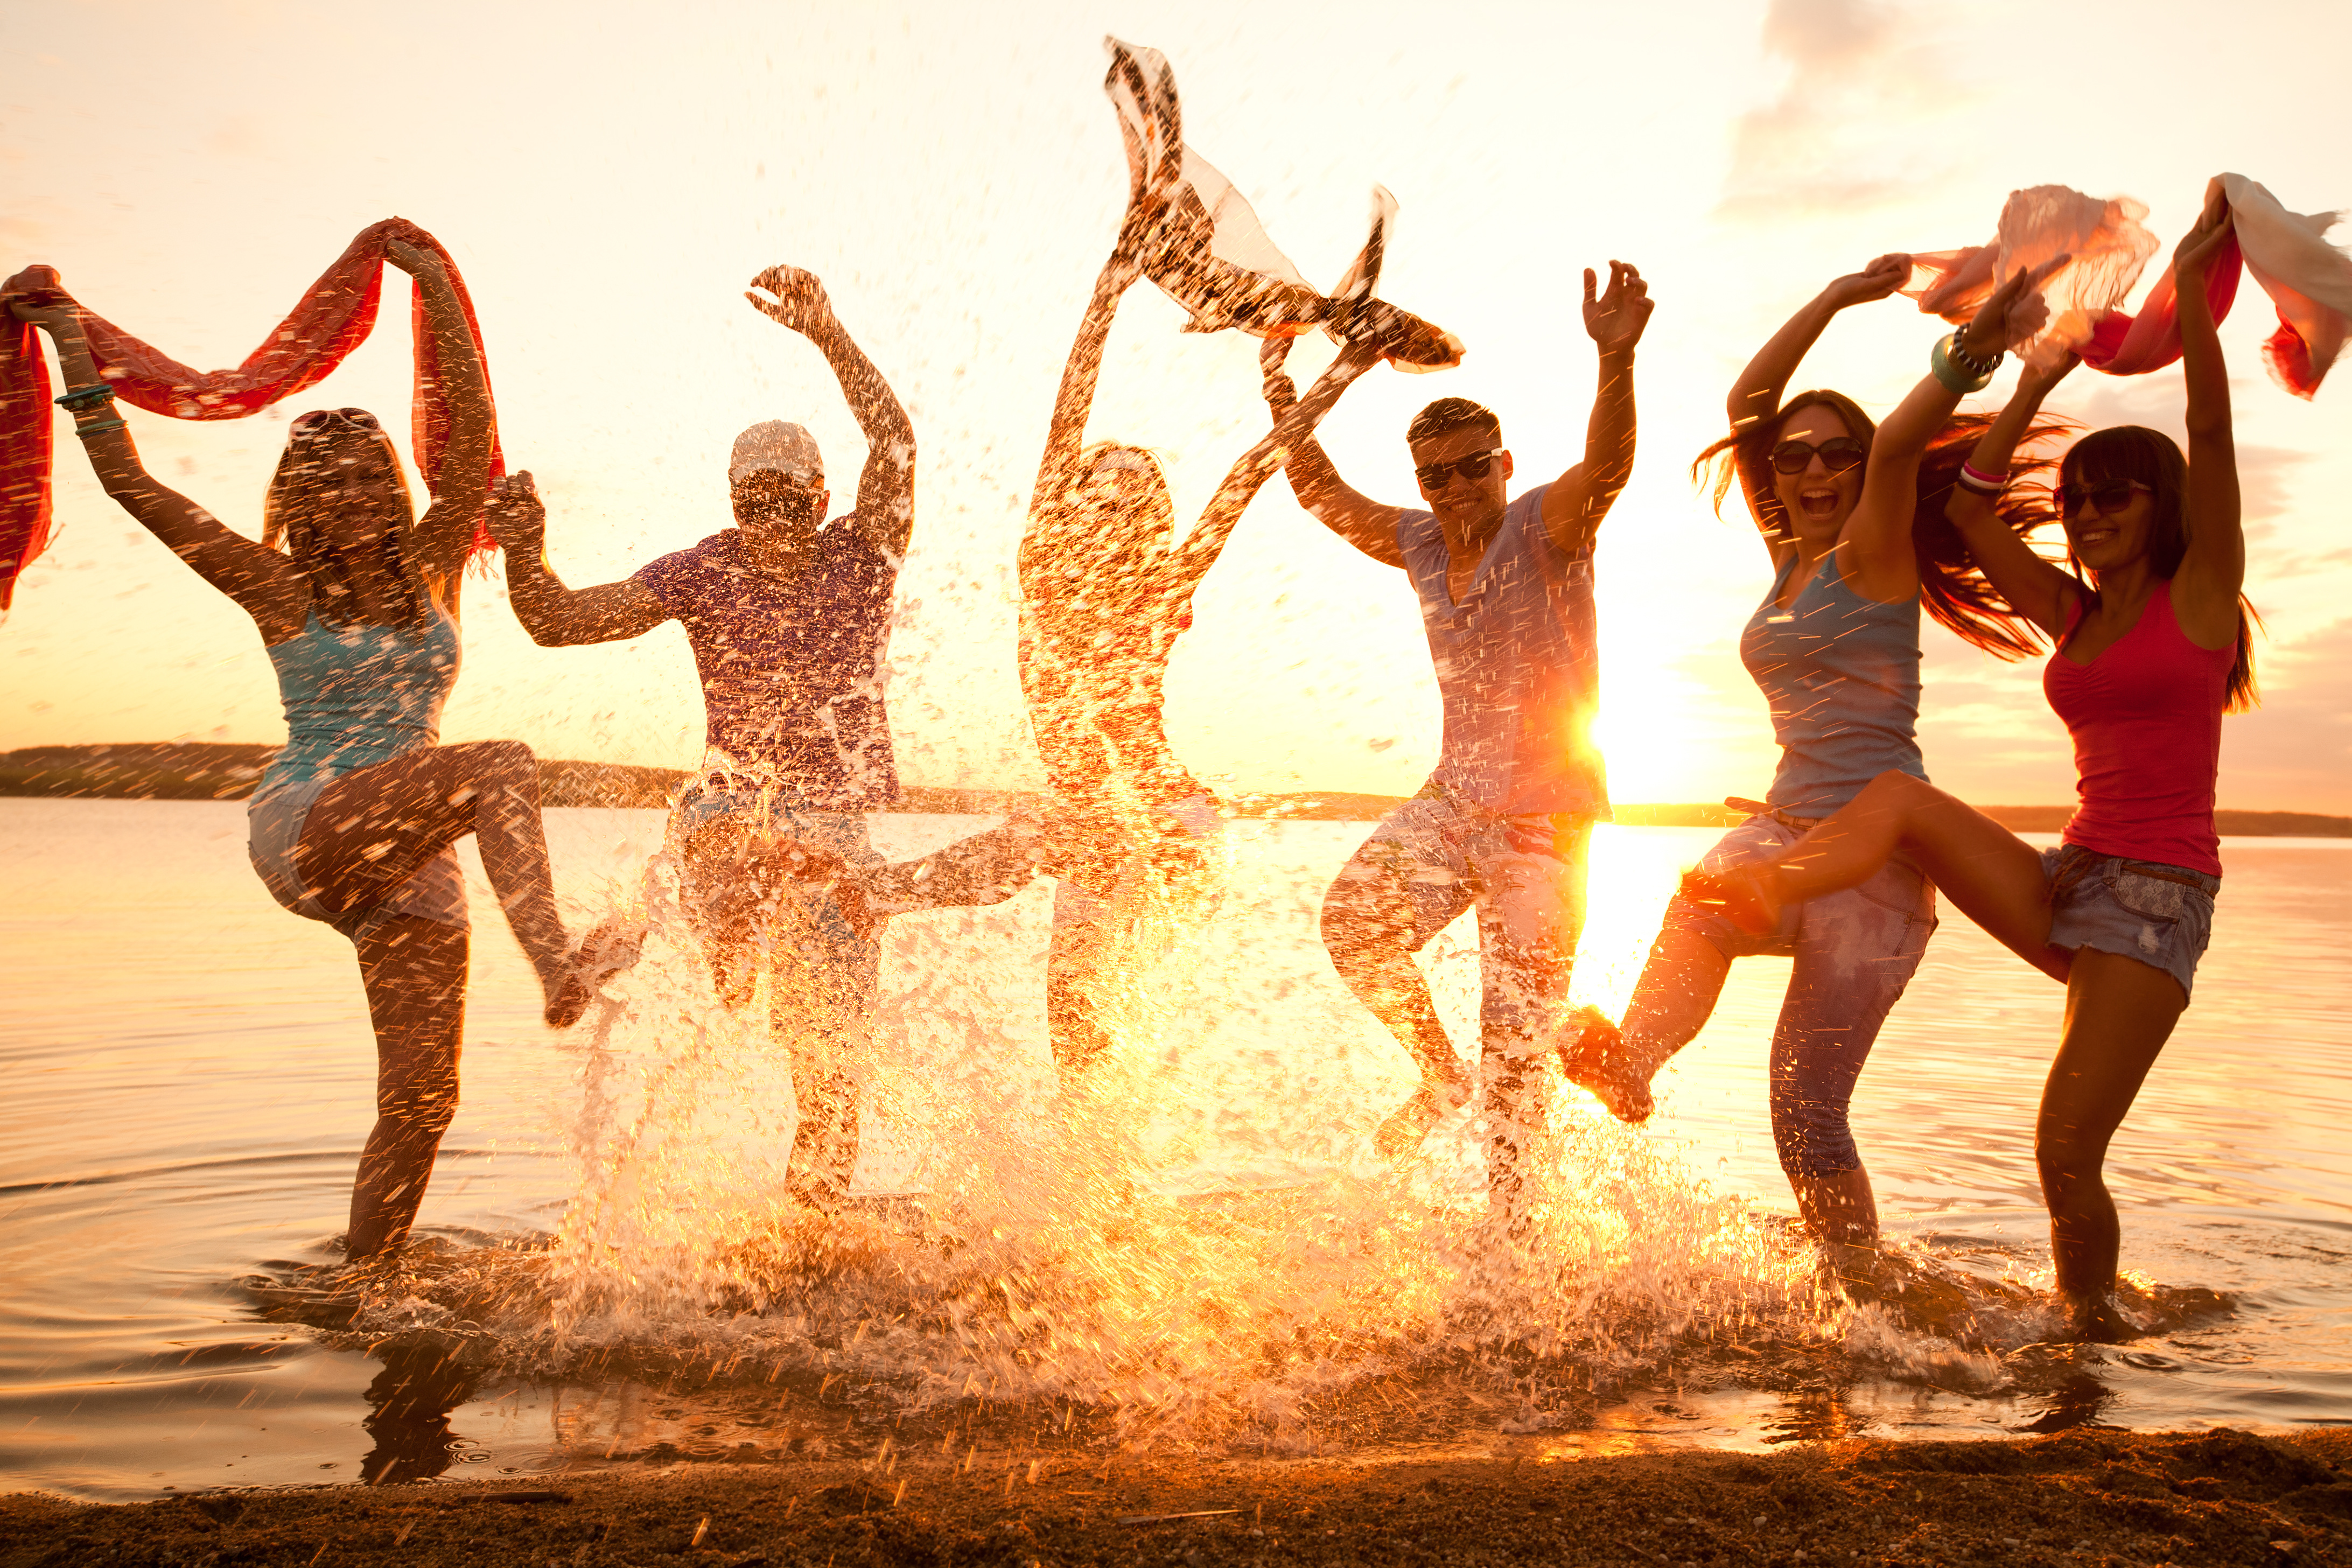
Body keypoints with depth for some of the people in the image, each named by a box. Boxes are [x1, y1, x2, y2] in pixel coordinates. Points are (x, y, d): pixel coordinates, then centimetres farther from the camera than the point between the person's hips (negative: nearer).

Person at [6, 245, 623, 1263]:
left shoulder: (428, 572, 10)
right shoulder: (282, 592, 3)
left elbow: (472, 435, 3)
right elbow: (132, 483, 0)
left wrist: (438, 291, 2)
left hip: (410, 861, 4)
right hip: (302, 834, -4)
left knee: (422, 1096, -3)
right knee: (501, 766, -30)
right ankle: (560, 972, -42)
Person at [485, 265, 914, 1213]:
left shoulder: (862, 556, -4)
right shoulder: (702, 574, -3)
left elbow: (894, 444, -21)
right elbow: (557, 621, -7)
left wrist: (827, 335, -32)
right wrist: (525, 554, -27)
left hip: (838, 829, 0)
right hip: (735, 806, 0)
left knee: (831, 1059, 3)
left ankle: (811, 1219, 20)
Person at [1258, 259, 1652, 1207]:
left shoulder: (1546, 524, -10)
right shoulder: (1418, 541, 8)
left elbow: (1606, 465, -30)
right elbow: (1322, 492, 13)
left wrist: (1616, 360, -47)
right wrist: (1279, 390, 4)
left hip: (1547, 814, -5)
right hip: (1453, 797, 5)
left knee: (1514, 1038, 0)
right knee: (1354, 920, -16)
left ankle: (1505, 1207, 16)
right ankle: (1440, 1074, 9)